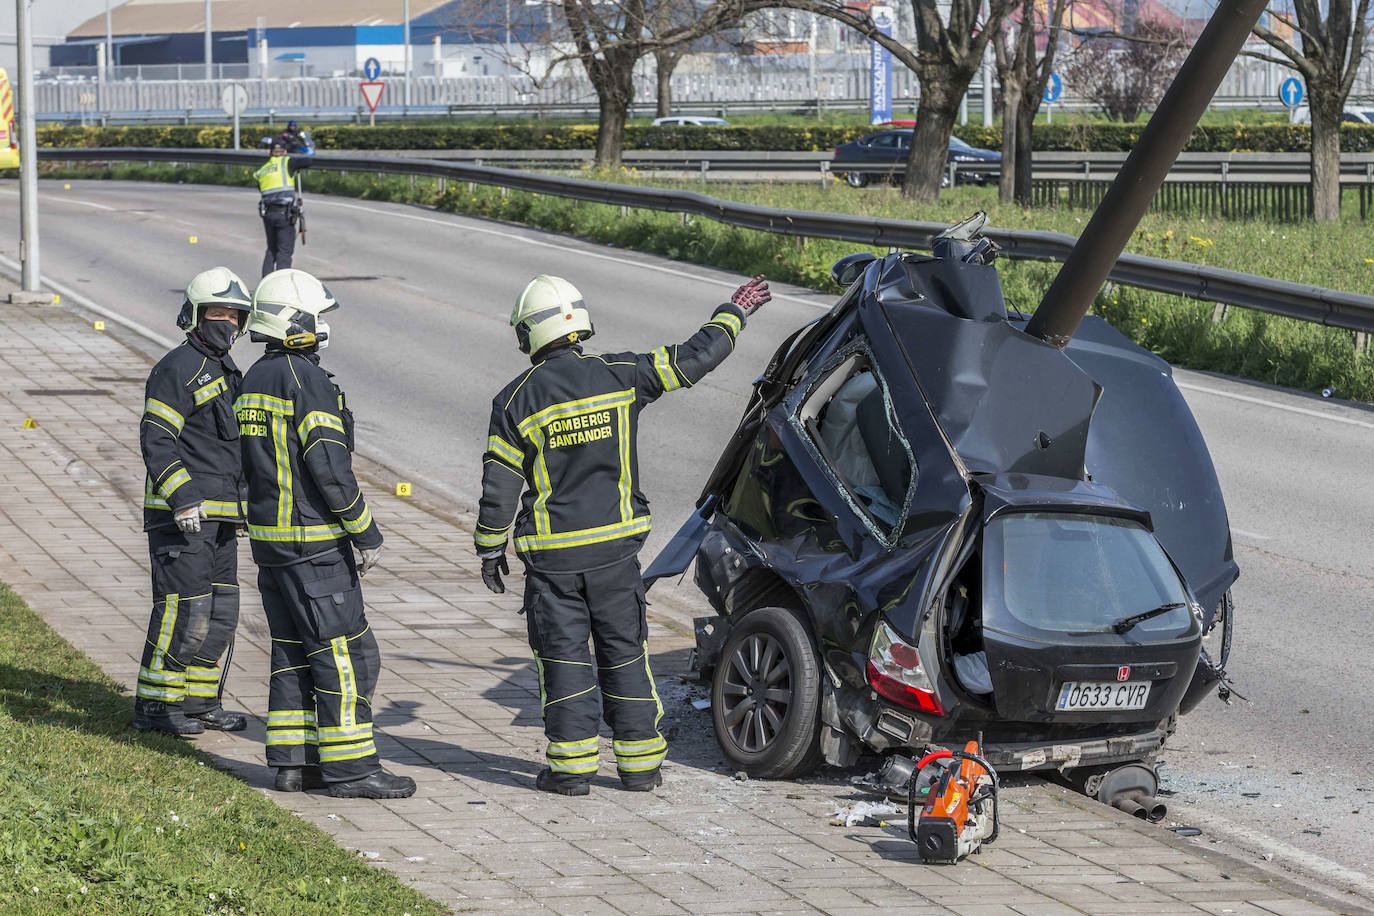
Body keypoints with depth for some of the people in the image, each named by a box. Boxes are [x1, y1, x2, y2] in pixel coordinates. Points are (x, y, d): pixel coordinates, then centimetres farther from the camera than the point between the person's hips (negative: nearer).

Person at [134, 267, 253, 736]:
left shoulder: (227, 373, 18)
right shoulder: (177, 369, -11)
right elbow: (155, 440, -17)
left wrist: (248, 503, 23)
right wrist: (182, 498, -24)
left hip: (219, 518, 9)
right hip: (181, 517, -9)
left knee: (220, 615, 10)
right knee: (183, 610, -9)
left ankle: (200, 702, 19)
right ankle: (154, 706, -2)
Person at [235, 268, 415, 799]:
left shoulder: (254, 381, 12)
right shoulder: (308, 382, -17)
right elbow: (330, 468, -21)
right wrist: (366, 532, -14)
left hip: (269, 536, 9)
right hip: (313, 543, -9)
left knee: (293, 652, 13)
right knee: (345, 654, -5)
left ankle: (291, 763, 14)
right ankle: (350, 768, -5)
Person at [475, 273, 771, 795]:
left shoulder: (516, 401, -7)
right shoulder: (620, 376, -5)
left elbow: (498, 488, -5)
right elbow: (696, 359, 2)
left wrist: (490, 550, 7)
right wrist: (734, 313, 18)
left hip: (552, 555, -2)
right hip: (615, 544, 2)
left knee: (563, 655, 4)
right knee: (624, 653, 10)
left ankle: (572, 766, 3)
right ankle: (640, 763, 13)